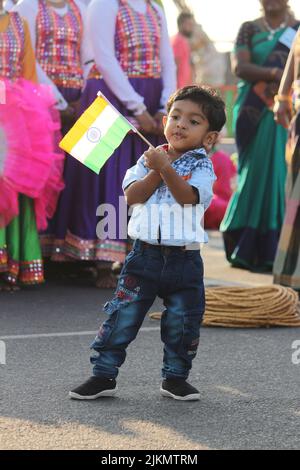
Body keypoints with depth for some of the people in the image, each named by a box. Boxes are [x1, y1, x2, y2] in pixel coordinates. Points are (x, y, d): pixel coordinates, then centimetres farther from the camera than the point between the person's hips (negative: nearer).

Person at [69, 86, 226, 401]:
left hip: (184, 260, -1)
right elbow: (132, 195, -5)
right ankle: (104, 375, 6)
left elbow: (188, 197, -19)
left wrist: (165, 168, -25)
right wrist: (155, 172, -14)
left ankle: (175, 378, 23)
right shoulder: (149, 159, 7)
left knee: (183, 322, 6)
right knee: (123, 315, -1)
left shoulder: (202, 166, -1)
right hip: (145, 254, 1)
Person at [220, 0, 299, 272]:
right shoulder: (249, 30, 11)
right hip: (254, 114, 1)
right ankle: (249, 249, 3)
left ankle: (273, 251, -2)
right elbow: (240, 67, -3)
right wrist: (275, 73, -19)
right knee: (256, 173, -3)